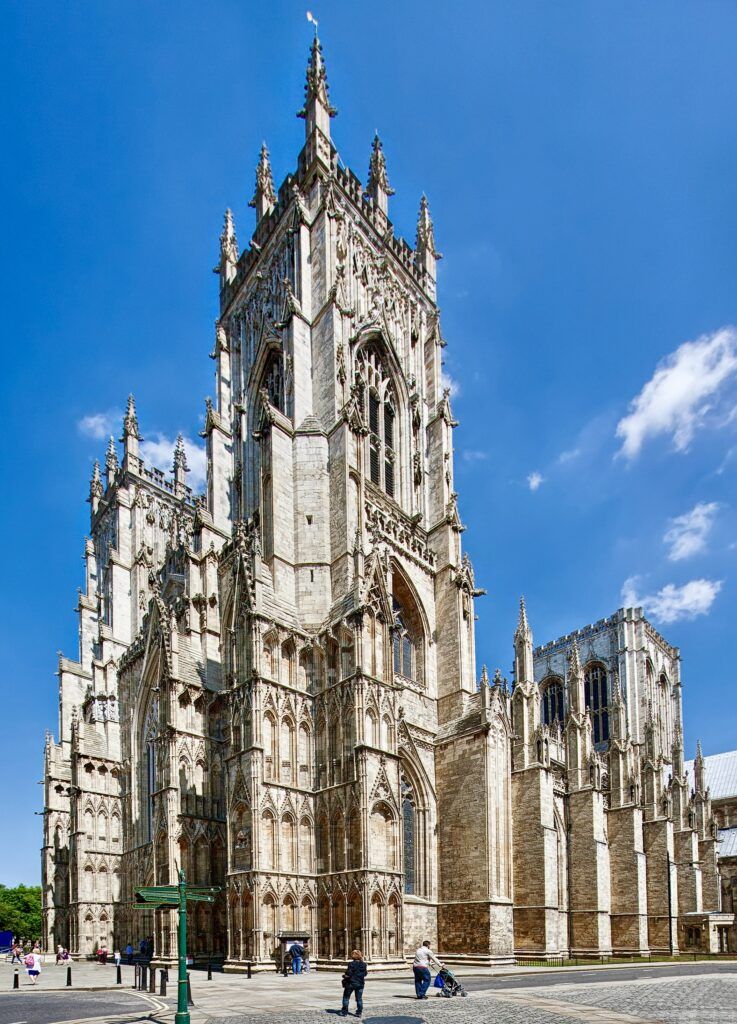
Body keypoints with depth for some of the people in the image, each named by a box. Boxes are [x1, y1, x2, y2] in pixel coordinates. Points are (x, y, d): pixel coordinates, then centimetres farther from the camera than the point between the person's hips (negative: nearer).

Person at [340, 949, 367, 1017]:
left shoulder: (351, 963, -17)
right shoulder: (364, 964, -2)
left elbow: (348, 974, -20)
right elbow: (365, 974, 5)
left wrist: (344, 976, -1)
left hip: (351, 983, -4)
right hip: (360, 983, 4)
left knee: (346, 998, 11)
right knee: (359, 998, 13)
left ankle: (344, 1012, 13)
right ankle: (359, 1013, 11)